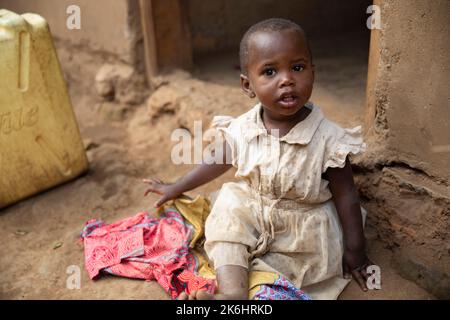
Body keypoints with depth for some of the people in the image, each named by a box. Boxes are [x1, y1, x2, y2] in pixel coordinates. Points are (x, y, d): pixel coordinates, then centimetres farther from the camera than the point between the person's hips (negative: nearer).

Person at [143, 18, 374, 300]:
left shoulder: (327, 138, -19)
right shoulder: (241, 129, -10)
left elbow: (346, 196, -10)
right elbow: (218, 162, 7)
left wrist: (355, 249, -5)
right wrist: (176, 189, 16)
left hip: (304, 227, -2)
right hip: (248, 213, 2)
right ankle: (232, 289, -28)